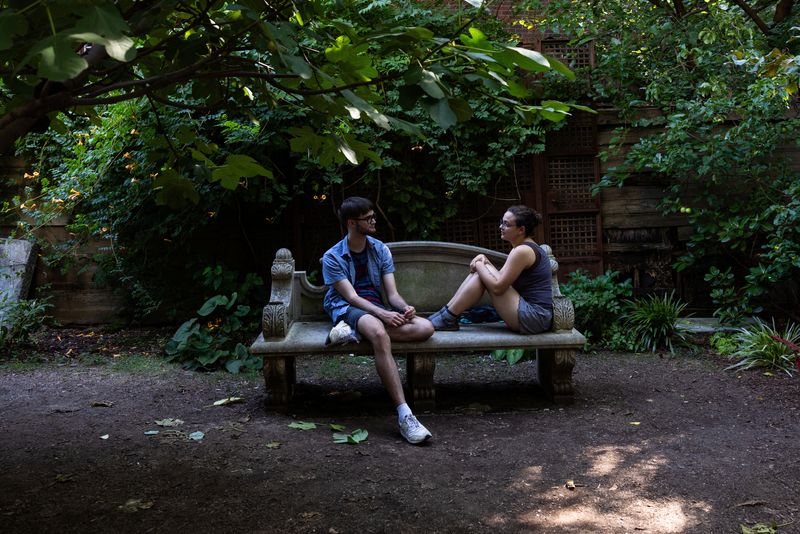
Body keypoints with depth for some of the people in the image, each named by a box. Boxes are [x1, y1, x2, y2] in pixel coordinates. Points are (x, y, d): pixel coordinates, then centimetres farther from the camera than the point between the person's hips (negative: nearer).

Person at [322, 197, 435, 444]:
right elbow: (351, 296, -12)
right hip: (347, 310, -5)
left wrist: (404, 307, -19)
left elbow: (392, 293, 6)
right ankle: (404, 415, -45)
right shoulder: (333, 257, -1)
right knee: (380, 334, -41)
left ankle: (355, 333, -27)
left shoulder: (380, 250, 13)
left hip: (377, 308, 5)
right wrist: (383, 315, -29)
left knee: (426, 327, -24)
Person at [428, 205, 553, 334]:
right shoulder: (529, 247, 16)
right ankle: (446, 313, 5)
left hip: (534, 317, -10)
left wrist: (479, 265, -4)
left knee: (482, 273, -9)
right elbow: (501, 277, 17)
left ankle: (447, 318, -4)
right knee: (482, 271, 7)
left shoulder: (522, 251, -16)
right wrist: (484, 261, 2)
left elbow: (497, 287, -18)